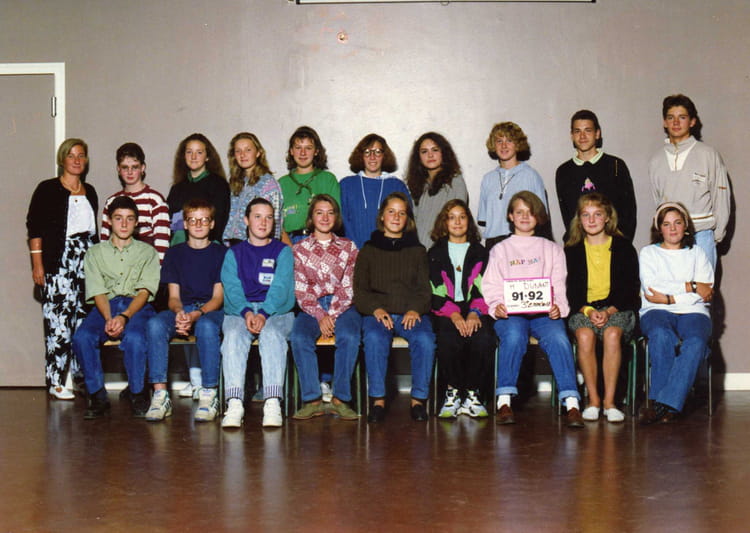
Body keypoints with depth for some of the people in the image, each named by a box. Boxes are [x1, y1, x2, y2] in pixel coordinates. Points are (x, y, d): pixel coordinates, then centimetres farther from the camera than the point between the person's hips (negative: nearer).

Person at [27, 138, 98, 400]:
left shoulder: (89, 192, 18)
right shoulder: (47, 189, 2)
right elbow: (34, 227, -2)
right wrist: (37, 264, -9)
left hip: (87, 261, 5)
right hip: (57, 262, -5)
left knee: (83, 319, 1)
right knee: (58, 319, -10)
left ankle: (80, 373, 11)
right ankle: (55, 381, -6)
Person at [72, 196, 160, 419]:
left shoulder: (147, 252, 14)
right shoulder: (95, 253, 17)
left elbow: (144, 291, 0)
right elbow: (97, 291, 4)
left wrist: (124, 317, -19)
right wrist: (109, 319, -17)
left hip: (137, 306, -2)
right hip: (105, 307, 2)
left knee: (134, 337, -36)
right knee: (82, 337, -31)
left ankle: (137, 396, -18)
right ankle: (98, 396, -18)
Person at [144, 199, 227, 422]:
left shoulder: (221, 253, 8)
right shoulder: (174, 253, 16)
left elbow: (218, 297, 0)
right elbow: (173, 296, 9)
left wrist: (197, 314, -19)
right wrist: (179, 313, -16)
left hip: (211, 310, -2)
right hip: (181, 309, 2)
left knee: (206, 326, -38)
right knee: (155, 324, -31)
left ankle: (209, 395, -31)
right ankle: (160, 395, -31)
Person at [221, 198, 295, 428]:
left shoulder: (283, 251, 13)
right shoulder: (234, 253, 18)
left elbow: (280, 288, -3)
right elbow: (231, 288, 2)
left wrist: (264, 314, -21)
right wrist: (247, 313, -18)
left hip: (276, 312, -1)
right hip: (239, 311, 1)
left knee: (271, 335, -35)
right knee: (234, 336, -32)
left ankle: (272, 404, -44)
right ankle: (234, 405, -42)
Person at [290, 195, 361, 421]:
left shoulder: (348, 247, 12)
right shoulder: (299, 249, 12)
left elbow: (348, 288, 2)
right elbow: (300, 290, 2)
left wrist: (332, 314, -13)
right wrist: (320, 316, -13)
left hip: (342, 307, 0)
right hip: (312, 308, 0)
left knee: (349, 337, -33)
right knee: (299, 337, -31)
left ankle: (340, 399, -26)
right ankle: (312, 400, -27)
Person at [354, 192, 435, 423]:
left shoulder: (417, 250, 20)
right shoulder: (368, 250, 17)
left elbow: (424, 288, 11)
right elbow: (359, 290, 9)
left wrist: (415, 310, -10)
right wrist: (376, 309, -12)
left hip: (411, 313, 1)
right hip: (377, 313, 0)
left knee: (425, 339, -32)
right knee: (374, 338, -34)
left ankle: (419, 399, -22)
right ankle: (378, 400, -27)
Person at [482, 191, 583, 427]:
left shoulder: (552, 249, 23)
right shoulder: (500, 250, 22)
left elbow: (560, 286, 12)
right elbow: (491, 287, 11)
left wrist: (558, 308, -10)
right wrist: (496, 307, -11)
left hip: (544, 313, 1)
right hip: (510, 313, 0)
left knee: (558, 338, -33)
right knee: (514, 336, -36)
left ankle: (572, 404, -37)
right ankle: (504, 401, -34)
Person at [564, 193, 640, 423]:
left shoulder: (623, 248, 7)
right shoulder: (571, 251, 11)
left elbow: (631, 288, 2)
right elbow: (569, 291, 6)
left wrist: (609, 311, -14)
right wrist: (588, 311, -13)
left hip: (618, 308, -1)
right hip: (582, 309, 1)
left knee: (612, 334, -34)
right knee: (585, 335, -33)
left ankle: (609, 401, -28)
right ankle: (593, 399, -23)